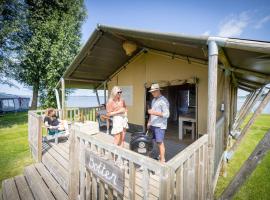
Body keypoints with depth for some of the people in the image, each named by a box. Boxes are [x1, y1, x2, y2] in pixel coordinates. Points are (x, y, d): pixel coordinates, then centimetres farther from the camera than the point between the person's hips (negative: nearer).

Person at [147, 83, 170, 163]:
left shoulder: (163, 101, -13)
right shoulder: (154, 100, 13)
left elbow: (167, 114, -18)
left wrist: (154, 112, -23)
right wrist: (149, 122, 16)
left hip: (160, 125, -7)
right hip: (153, 125, 7)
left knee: (160, 142, -1)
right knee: (158, 142, 15)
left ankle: (162, 160, 11)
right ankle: (160, 156, 29)